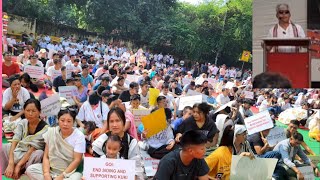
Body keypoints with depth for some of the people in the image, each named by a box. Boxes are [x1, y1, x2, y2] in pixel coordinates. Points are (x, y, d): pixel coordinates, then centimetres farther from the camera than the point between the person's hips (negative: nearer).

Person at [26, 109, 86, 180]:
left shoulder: (79, 136, -11)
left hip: (71, 172, -4)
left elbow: (77, 160, -14)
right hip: (52, 169, 4)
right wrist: (46, 174, -17)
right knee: (30, 169, -16)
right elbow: (46, 156, -1)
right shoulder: (51, 131, -1)